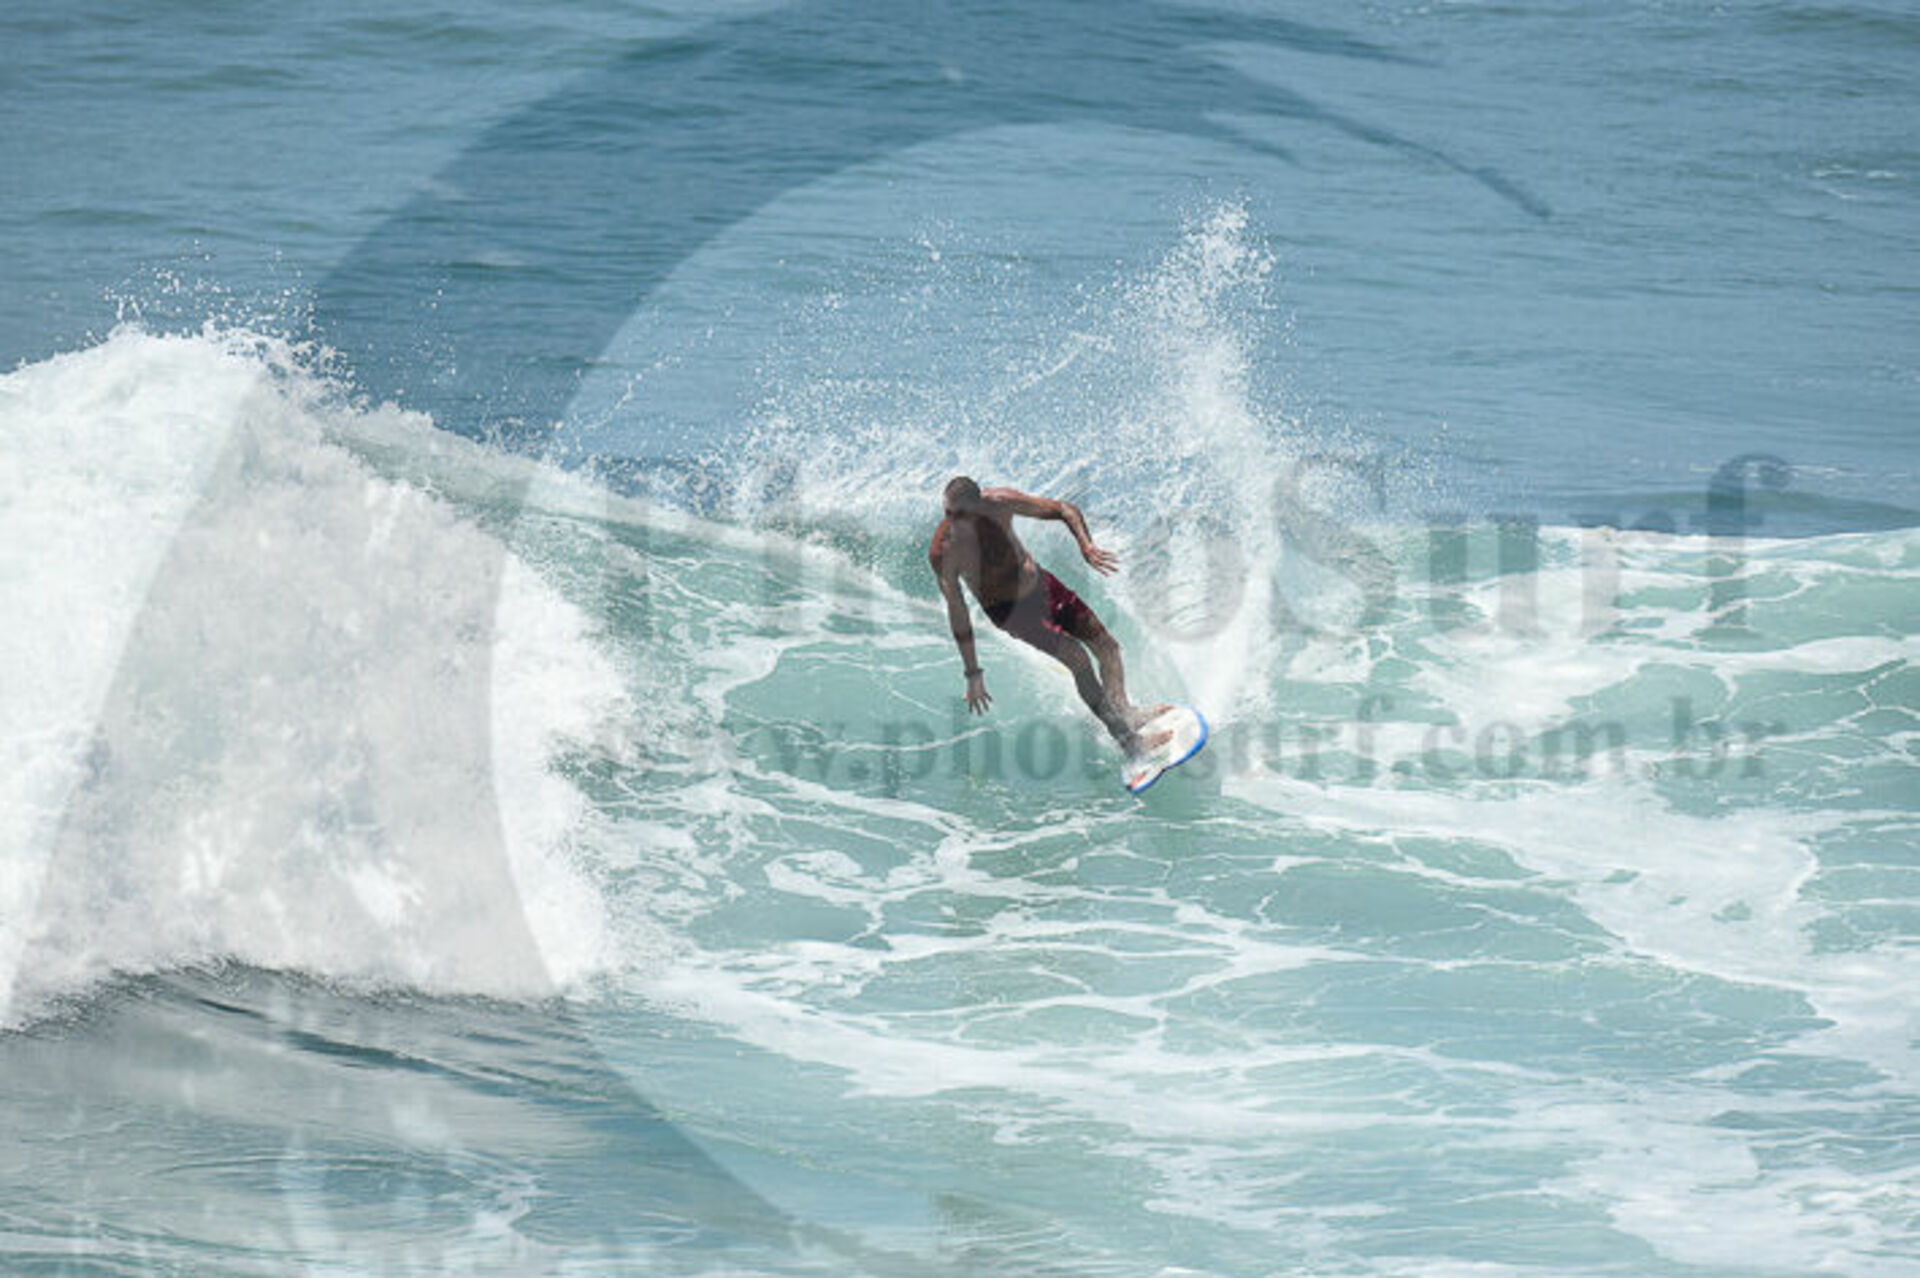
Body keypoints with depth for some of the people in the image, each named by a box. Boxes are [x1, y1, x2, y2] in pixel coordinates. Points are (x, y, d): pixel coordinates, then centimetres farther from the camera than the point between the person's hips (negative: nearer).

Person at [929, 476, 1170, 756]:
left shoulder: (999, 503, -22)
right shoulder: (942, 553, -29)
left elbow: (1066, 511, -11)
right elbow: (957, 612, -21)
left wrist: (1086, 546, -30)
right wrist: (973, 674, -19)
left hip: (1039, 584, 5)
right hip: (1008, 609, -5)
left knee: (1107, 647, 7)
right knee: (1078, 657, -20)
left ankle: (1124, 713, 31)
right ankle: (1129, 740, -15)